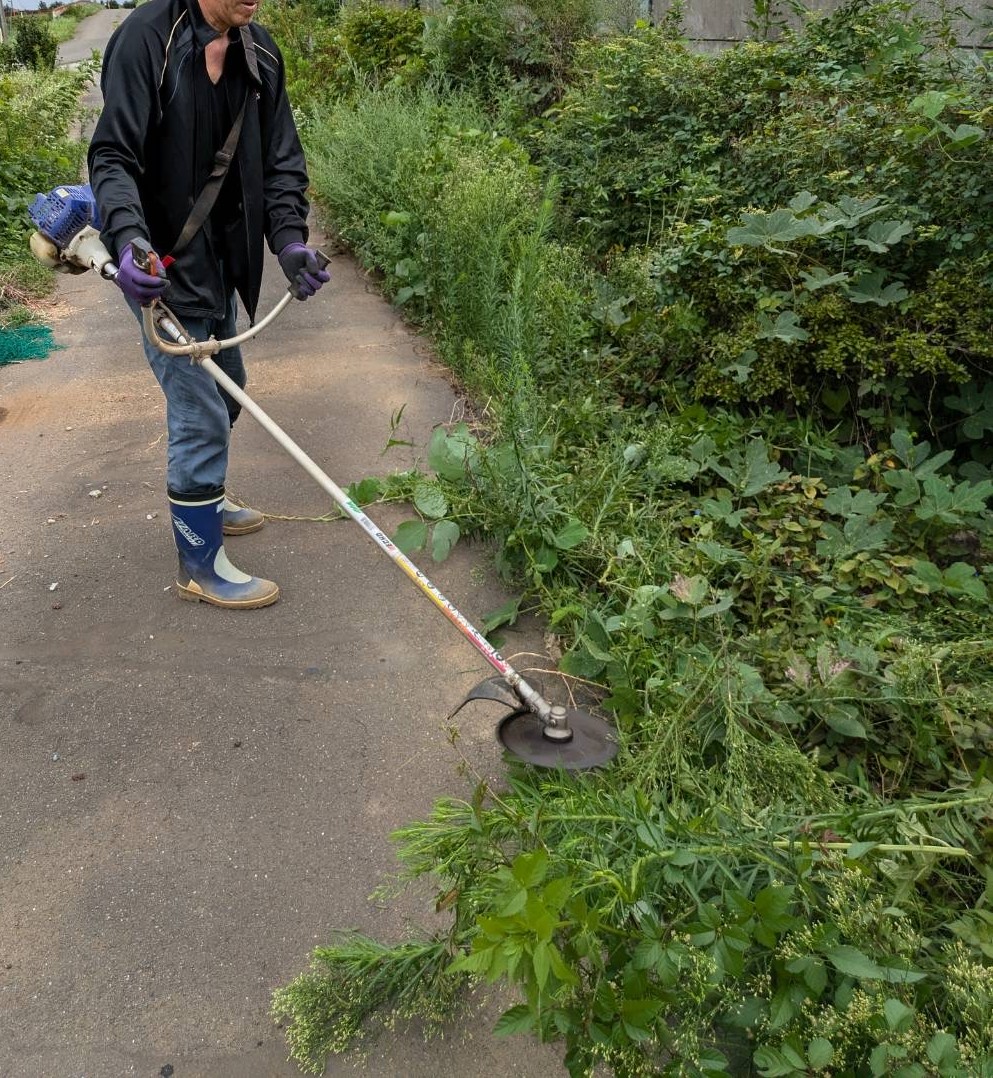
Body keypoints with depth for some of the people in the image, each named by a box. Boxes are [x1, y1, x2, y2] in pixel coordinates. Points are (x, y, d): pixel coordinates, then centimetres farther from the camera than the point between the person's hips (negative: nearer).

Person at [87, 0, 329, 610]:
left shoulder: (261, 55, 3)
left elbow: (282, 161, 3)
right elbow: (112, 156, -18)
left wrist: (289, 239, -13)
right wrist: (129, 237, -35)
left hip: (221, 259, 8)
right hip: (160, 262, -7)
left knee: (225, 393, 21)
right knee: (201, 412, -7)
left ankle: (204, 502, 45)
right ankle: (201, 566, 8)